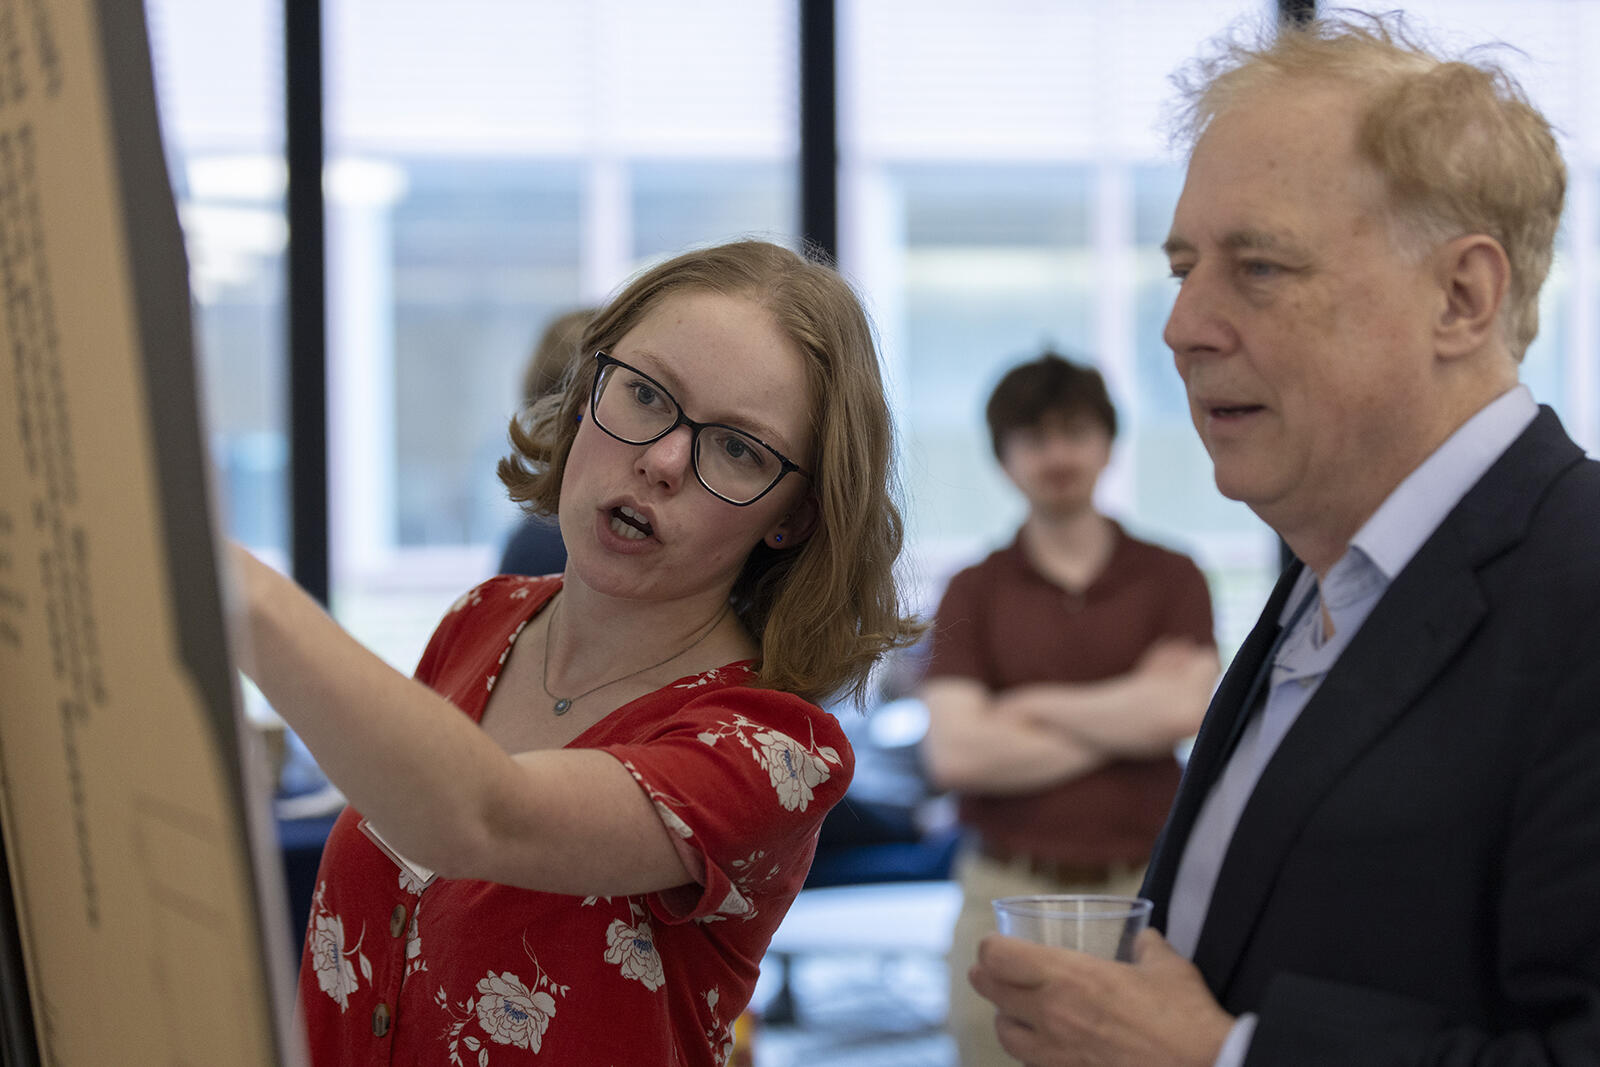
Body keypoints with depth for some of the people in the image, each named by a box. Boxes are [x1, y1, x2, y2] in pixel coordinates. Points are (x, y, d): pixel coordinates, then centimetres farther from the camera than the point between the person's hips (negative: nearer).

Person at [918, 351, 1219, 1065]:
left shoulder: (1172, 578, 8)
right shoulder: (974, 592, 7)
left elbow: (1185, 712, -9)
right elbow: (954, 753, -7)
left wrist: (1033, 706, -3)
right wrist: (1127, 717, -4)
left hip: (1142, 892, 0)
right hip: (1007, 897, 1)